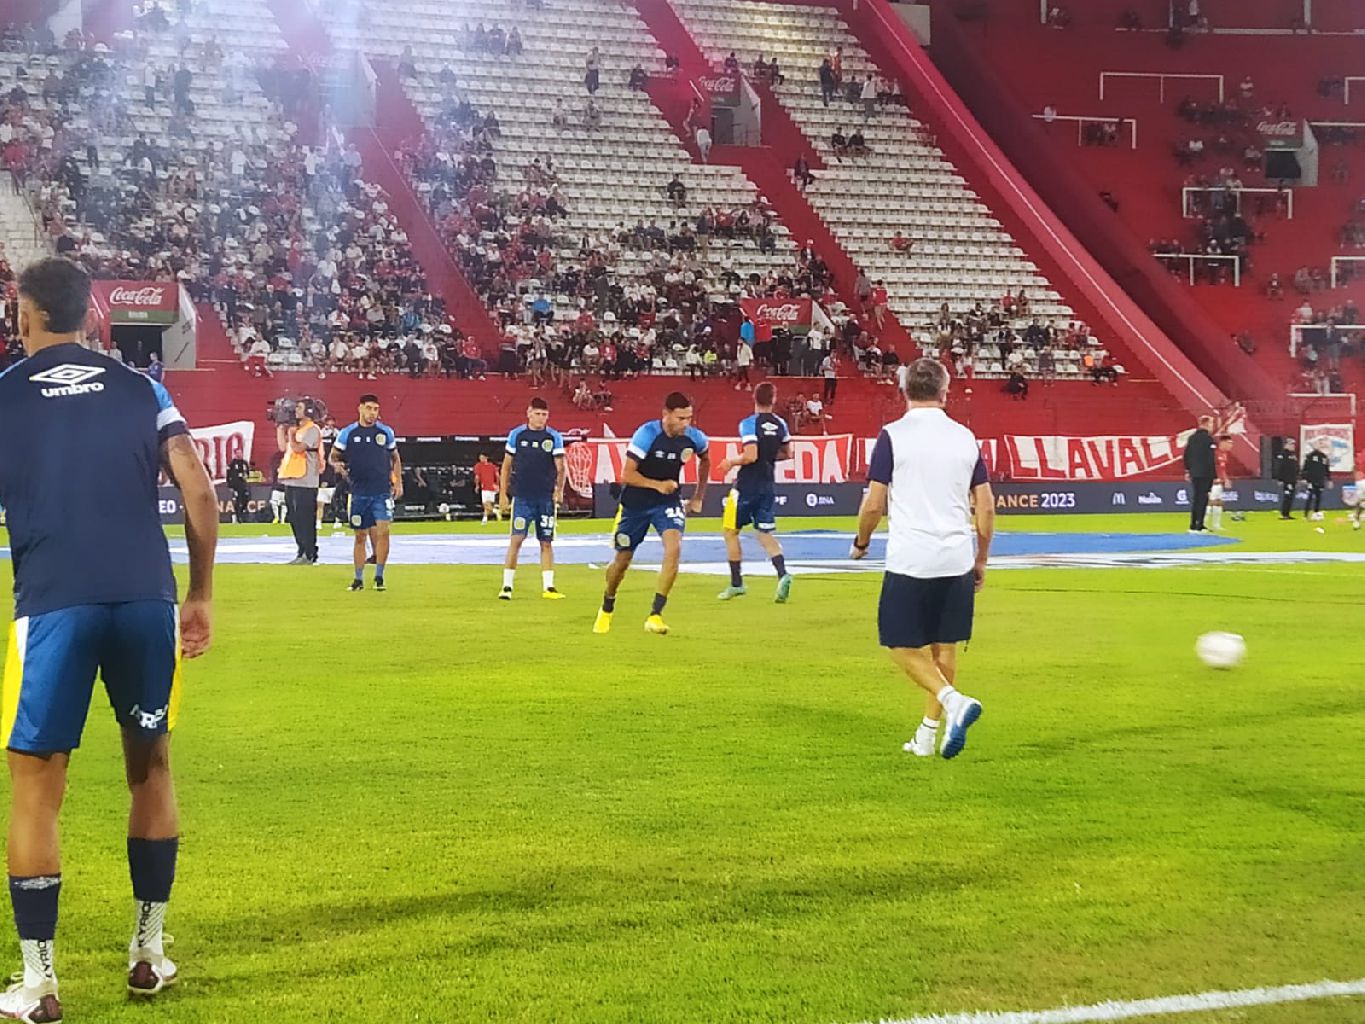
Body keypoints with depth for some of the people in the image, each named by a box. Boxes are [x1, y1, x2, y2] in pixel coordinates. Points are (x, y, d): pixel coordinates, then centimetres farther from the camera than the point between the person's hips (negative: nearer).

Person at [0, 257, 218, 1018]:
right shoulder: (141, 390, 11)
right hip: (147, 599, 3)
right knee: (150, 765, 19)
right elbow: (201, 494, 4)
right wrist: (201, 596, 14)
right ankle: (150, 954, 25)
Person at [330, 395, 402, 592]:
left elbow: (395, 458, 16)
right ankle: (358, 579, 16)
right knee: (360, 536, 6)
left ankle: (379, 576, -3)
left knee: (382, 530, -14)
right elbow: (334, 455, 9)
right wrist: (337, 465, -14)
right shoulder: (347, 433, 2)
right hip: (359, 492, 0)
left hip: (382, 492, 0)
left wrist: (398, 482, 10)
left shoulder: (386, 432, 5)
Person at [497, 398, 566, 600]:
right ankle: (506, 587, -2)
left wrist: (559, 491, -17)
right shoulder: (517, 435, 2)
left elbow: (560, 466, -2)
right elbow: (507, 466, 8)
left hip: (546, 498, 1)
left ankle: (548, 587, 8)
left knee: (546, 542, 4)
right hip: (522, 497, -1)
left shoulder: (554, 437, 2)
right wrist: (502, 494, 4)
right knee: (516, 539, -7)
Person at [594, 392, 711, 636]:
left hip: (668, 502, 2)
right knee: (622, 561, 9)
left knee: (674, 548, -25)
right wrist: (658, 485, -34)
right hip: (635, 503, -2)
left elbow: (705, 460, 15)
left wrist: (698, 497, 15)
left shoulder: (694, 438, -10)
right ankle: (606, 610, 38)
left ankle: (655, 616, -20)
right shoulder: (647, 434, -22)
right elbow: (628, 475, -21)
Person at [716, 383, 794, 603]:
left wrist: (732, 462, -6)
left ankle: (737, 583, 12)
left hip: (747, 484, -5)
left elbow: (750, 455, -23)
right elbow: (787, 454, 14)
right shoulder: (780, 424, 4)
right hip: (767, 484, 5)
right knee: (766, 534, 9)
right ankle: (783, 574, -16)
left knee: (731, 530, 10)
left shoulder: (748, 424, -14)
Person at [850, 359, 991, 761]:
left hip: (909, 561, -4)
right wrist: (980, 560, 18)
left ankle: (953, 700, -18)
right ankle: (928, 735, 18)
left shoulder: (892, 436, -6)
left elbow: (874, 504, -7)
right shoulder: (965, 437, 7)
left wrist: (861, 543, 11)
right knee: (944, 648, 13)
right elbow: (986, 507, 7)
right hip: (957, 561, 4)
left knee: (903, 646, 5)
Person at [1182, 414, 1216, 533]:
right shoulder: (1208, 438, -12)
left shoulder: (1192, 438, 11)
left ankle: (1193, 526, 15)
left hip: (1194, 474, 7)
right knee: (1202, 499, -5)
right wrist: (1215, 475, -13)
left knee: (1195, 499, 13)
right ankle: (1199, 526, -7)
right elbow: (1211, 458, -15)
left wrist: (1187, 470, 20)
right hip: (1206, 474, -7)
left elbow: (1186, 455, 14)